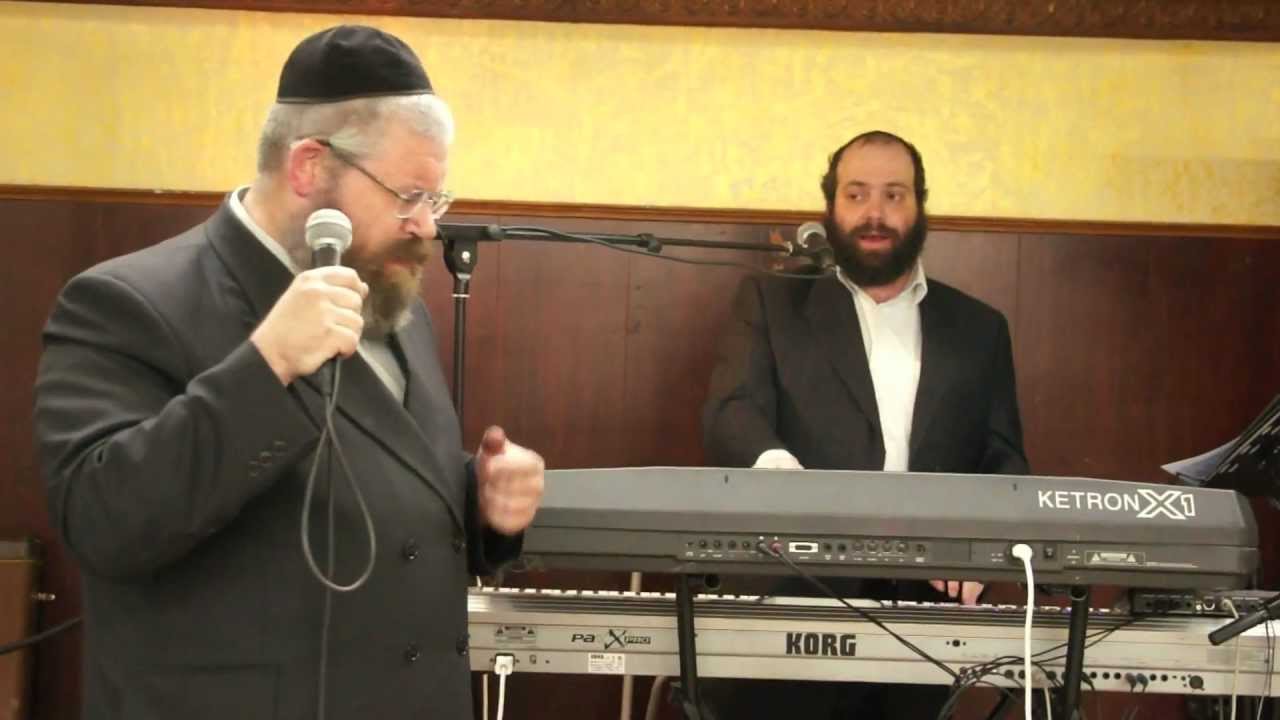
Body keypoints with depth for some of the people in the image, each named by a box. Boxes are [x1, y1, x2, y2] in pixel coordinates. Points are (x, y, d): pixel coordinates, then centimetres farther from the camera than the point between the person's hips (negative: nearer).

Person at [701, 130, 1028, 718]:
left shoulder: (978, 328, 16)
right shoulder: (773, 303, 9)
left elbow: (1004, 463, 11)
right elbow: (731, 414, -6)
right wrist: (775, 467, -30)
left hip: (924, 606, 2)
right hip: (793, 597, -2)